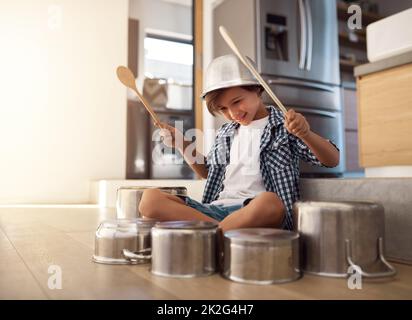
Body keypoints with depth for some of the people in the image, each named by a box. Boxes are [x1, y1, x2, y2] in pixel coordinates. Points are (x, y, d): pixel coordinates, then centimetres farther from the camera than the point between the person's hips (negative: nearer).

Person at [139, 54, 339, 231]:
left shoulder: (284, 126, 5)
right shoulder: (225, 133, 21)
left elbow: (332, 161, -1)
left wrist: (306, 134, -21)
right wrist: (181, 145, 20)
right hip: (217, 208, 5)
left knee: (268, 203, -41)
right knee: (150, 199, -15)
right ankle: (222, 231, -25)